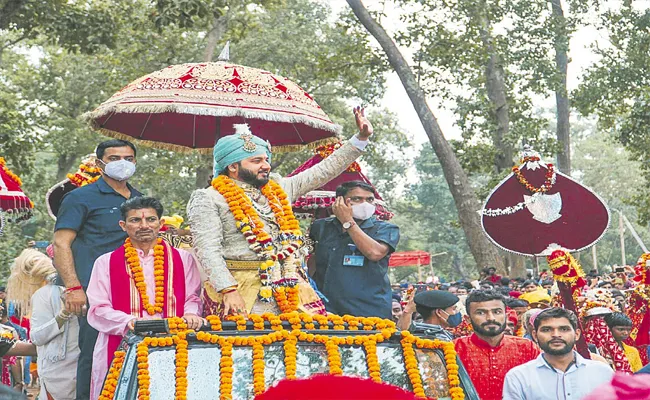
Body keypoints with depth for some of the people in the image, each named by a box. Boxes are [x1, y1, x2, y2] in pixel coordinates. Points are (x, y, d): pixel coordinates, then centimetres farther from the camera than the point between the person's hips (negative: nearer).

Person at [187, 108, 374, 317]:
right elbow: (208, 250, -10)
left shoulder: (278, 188, 18)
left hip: (290, 290, 5)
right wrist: (229, 291, -21)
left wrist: (360, 139, 19)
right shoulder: (208, 199, 0)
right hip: (239, 294, -5)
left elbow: (324, 171, 22)